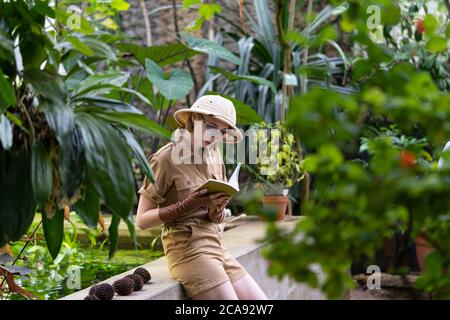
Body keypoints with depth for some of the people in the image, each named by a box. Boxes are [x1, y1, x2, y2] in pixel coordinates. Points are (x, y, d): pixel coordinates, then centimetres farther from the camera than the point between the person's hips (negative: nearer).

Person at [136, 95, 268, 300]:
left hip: (216, 244, 7)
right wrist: (189, 204, -21)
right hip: (188, 248, -7)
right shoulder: (166, 158, -10)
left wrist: (217, 211, -10)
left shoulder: (214, 154, 10)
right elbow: (142, 219, -10)